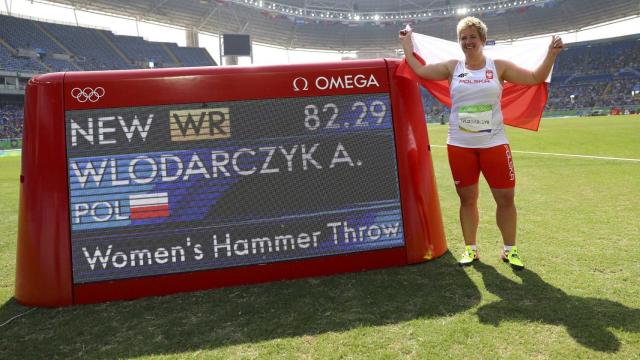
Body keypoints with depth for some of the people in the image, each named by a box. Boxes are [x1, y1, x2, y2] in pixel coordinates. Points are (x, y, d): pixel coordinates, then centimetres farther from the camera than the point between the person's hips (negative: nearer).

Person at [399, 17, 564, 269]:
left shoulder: (499, 66, 3)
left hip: (494, 143, 0)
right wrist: (407, 45, 13)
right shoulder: (452, 67, 6)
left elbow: (535, 78, 5)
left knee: (506, 199, 3)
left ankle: (509, 250, 20)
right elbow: (420, 70, 7)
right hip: (460, 145, 1)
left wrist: (551, 54, -7)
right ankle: (470, 249, 22)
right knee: (467, 200, 8)